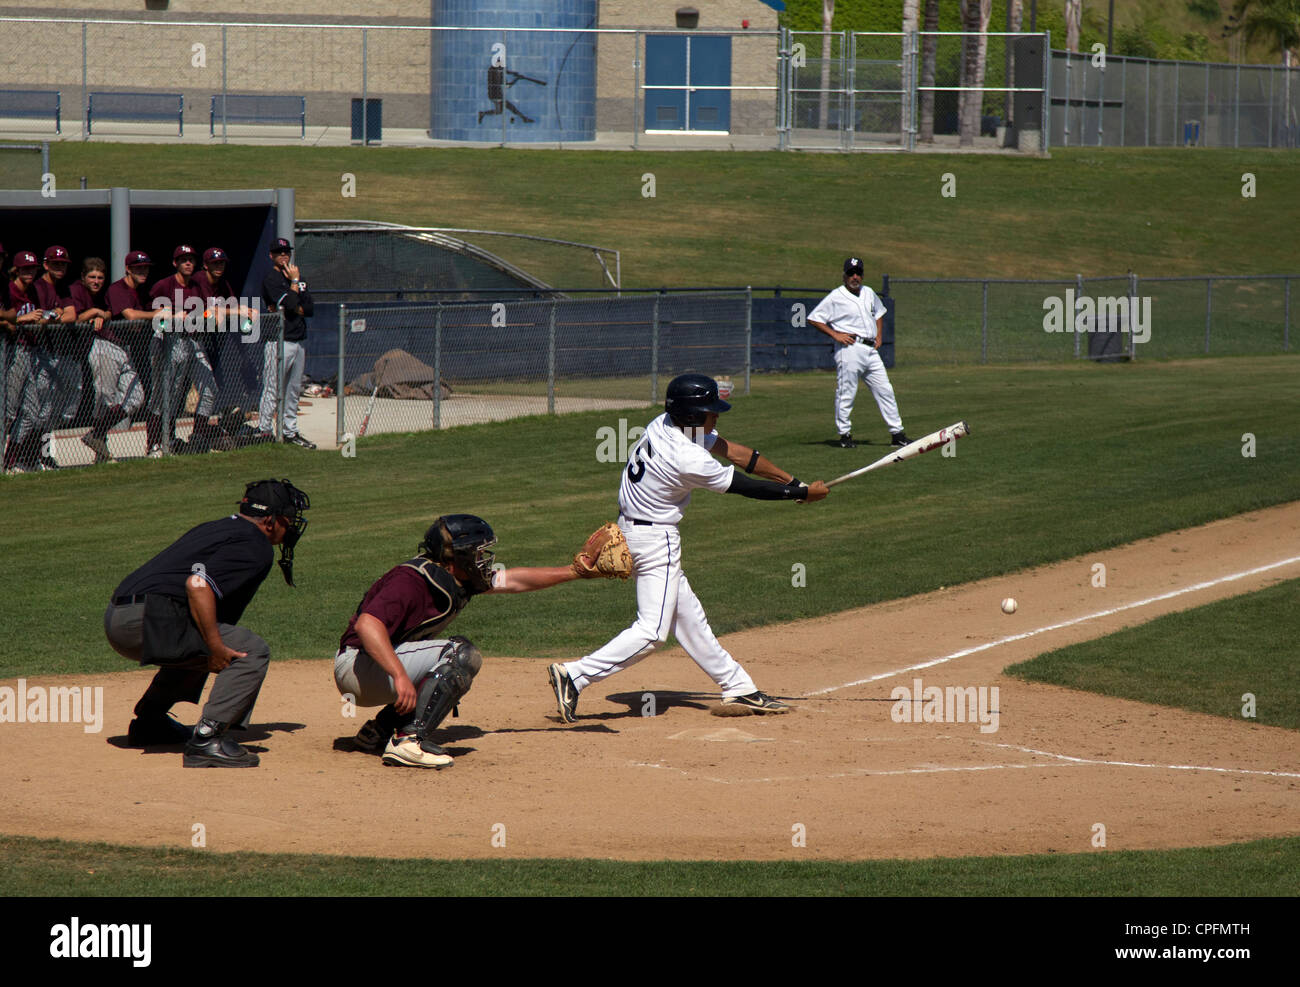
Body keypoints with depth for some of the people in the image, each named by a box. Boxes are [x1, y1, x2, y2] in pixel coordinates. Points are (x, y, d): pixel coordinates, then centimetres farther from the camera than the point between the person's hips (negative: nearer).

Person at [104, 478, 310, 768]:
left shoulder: (213, 528, 25)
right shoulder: (256, 548, -5)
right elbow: (198, 585, -21)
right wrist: (215, 647, -20)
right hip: (148, 621, -10)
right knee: (252, 650, -11)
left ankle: (148, 722, 34)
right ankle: (205, 740, -20)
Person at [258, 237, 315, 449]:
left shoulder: (298, 278, 17)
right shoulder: (271, 280, -6)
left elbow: (309, 308, 9)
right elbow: (290, 303, -19)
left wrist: (291, 309, -8)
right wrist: (294, 281, -7)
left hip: (299, 342, 8)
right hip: (279, 342, -8)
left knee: (294, 391, 11)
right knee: (273, 389, -9)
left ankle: (290, 431, 17)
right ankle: (264, 431, -7)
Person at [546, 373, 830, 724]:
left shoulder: (666, 424, -2)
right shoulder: (689, 460, -28)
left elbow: (732, 450, 3)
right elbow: (746, 488, -16)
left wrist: (792, 481, 5)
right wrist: (803, 494, -3)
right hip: (656, 540, -10)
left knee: (688, 617, 15)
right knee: (651, 630, -9)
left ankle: (739, 689, 24)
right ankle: (574, 676, -13)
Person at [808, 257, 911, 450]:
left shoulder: (869, 294, 15)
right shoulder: (835, 298, -5)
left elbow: (879, 312, 33)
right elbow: (813, 319, -6)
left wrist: (879, 335, 19)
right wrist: (835, 334, -11)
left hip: (871, 350, 6)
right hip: (850, 349, -6)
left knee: (885, 391, 5)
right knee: (846, 393, -5)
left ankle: (897, 434, 8)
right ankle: (845, 435, 3)